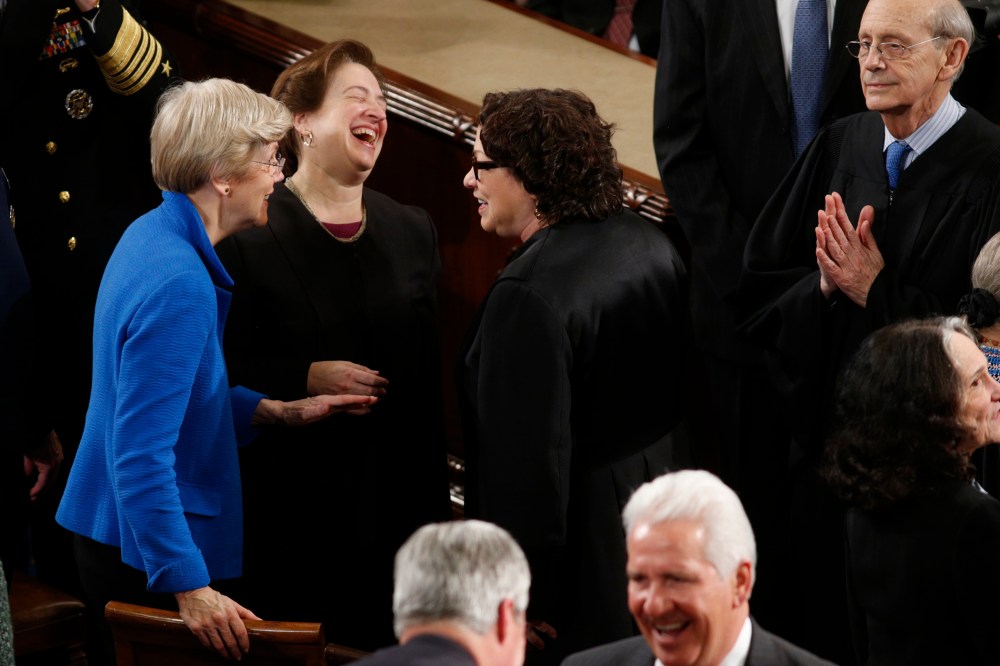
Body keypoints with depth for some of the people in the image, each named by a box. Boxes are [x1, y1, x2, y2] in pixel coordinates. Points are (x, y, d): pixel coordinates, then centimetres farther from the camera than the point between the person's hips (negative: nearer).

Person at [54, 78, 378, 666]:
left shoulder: (150, 235, 7)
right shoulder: (180, 284, -24)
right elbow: (141, 456, -27)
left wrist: (279, 412, 11)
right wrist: (191, 588, -27)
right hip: (145, 558, -10)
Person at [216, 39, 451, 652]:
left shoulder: (413, 231, 12)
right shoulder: (249, 233, -5)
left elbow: (430, 378, 13)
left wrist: (436, 504, 11)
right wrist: (307, 378, -20)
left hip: (397, 503, 4)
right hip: (291, 504, -4)